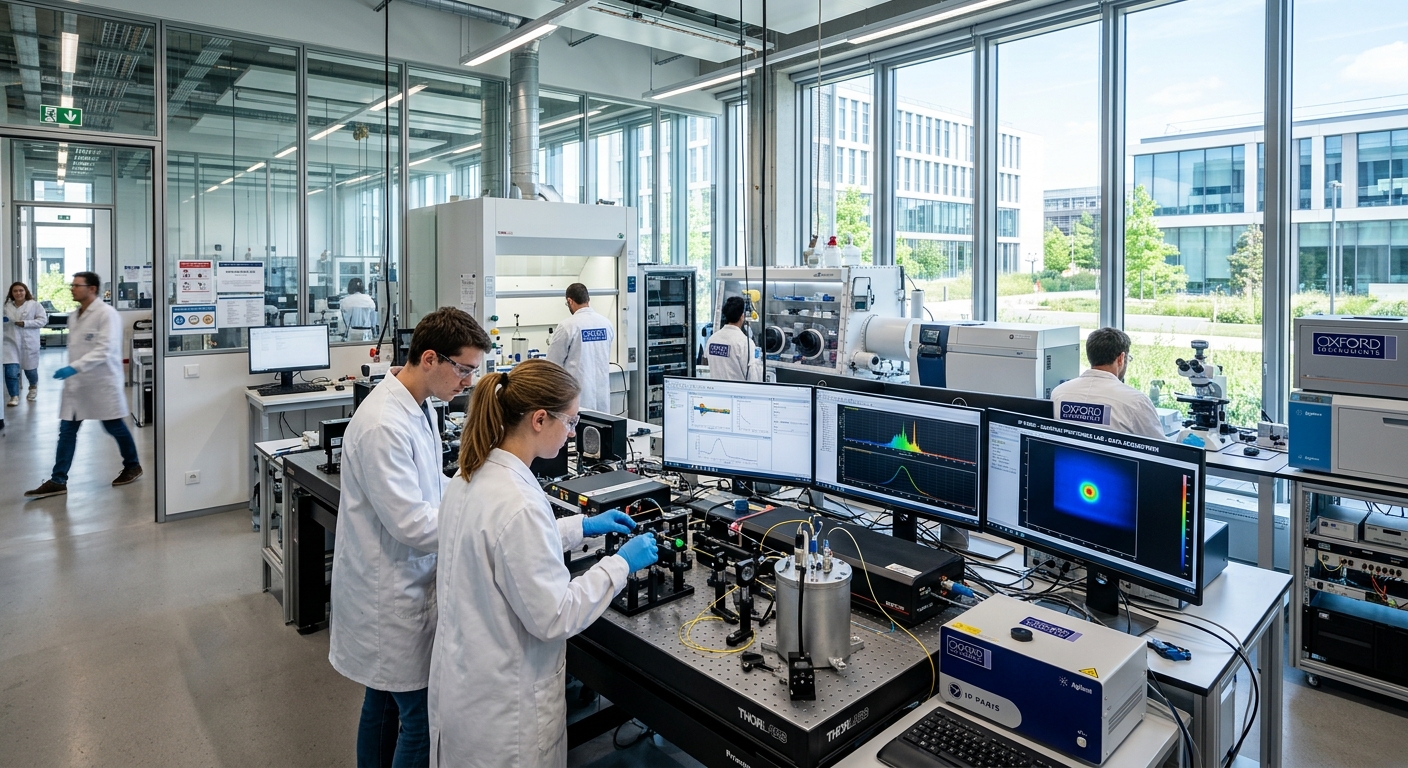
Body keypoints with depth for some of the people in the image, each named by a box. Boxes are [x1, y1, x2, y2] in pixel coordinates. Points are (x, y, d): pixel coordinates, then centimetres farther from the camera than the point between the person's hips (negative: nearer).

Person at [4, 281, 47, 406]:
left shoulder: (34, 305, -3)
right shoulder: (7, 306, 5)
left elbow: (43, 320, -8)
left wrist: (25, 323, -18)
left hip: (29, 343, -1)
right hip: (11, 342, 1)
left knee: (30, 369, 13)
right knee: (11, 371, -10)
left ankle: (33, 387, 44)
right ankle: (14, 396, 0)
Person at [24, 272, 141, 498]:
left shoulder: (107, 314, -13)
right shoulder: (74, 316, 12)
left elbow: (105, 349, -21)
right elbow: (75, 348, 19)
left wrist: (75, 367, -28)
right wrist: (72, 372, 18)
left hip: (102, 381, -7)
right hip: (76, 382, 7)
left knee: (114, 427, 5)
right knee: (67, 430, 3)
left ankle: (132, 466, 24)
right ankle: (58, 481, 5)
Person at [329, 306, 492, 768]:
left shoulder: (415, 406, 4)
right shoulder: (384, 425, -26)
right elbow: (413, 525, -26)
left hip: (398, 585, 9)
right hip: (391, 595, -9)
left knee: (385, 699, 23)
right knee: (423, 717, 2)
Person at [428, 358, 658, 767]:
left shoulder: (470, 476, -3)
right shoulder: (517, 503, -32)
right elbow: (553, 617, -25)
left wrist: (581, 526, 13)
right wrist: (621, 564, -15)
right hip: (502, 703, -8)